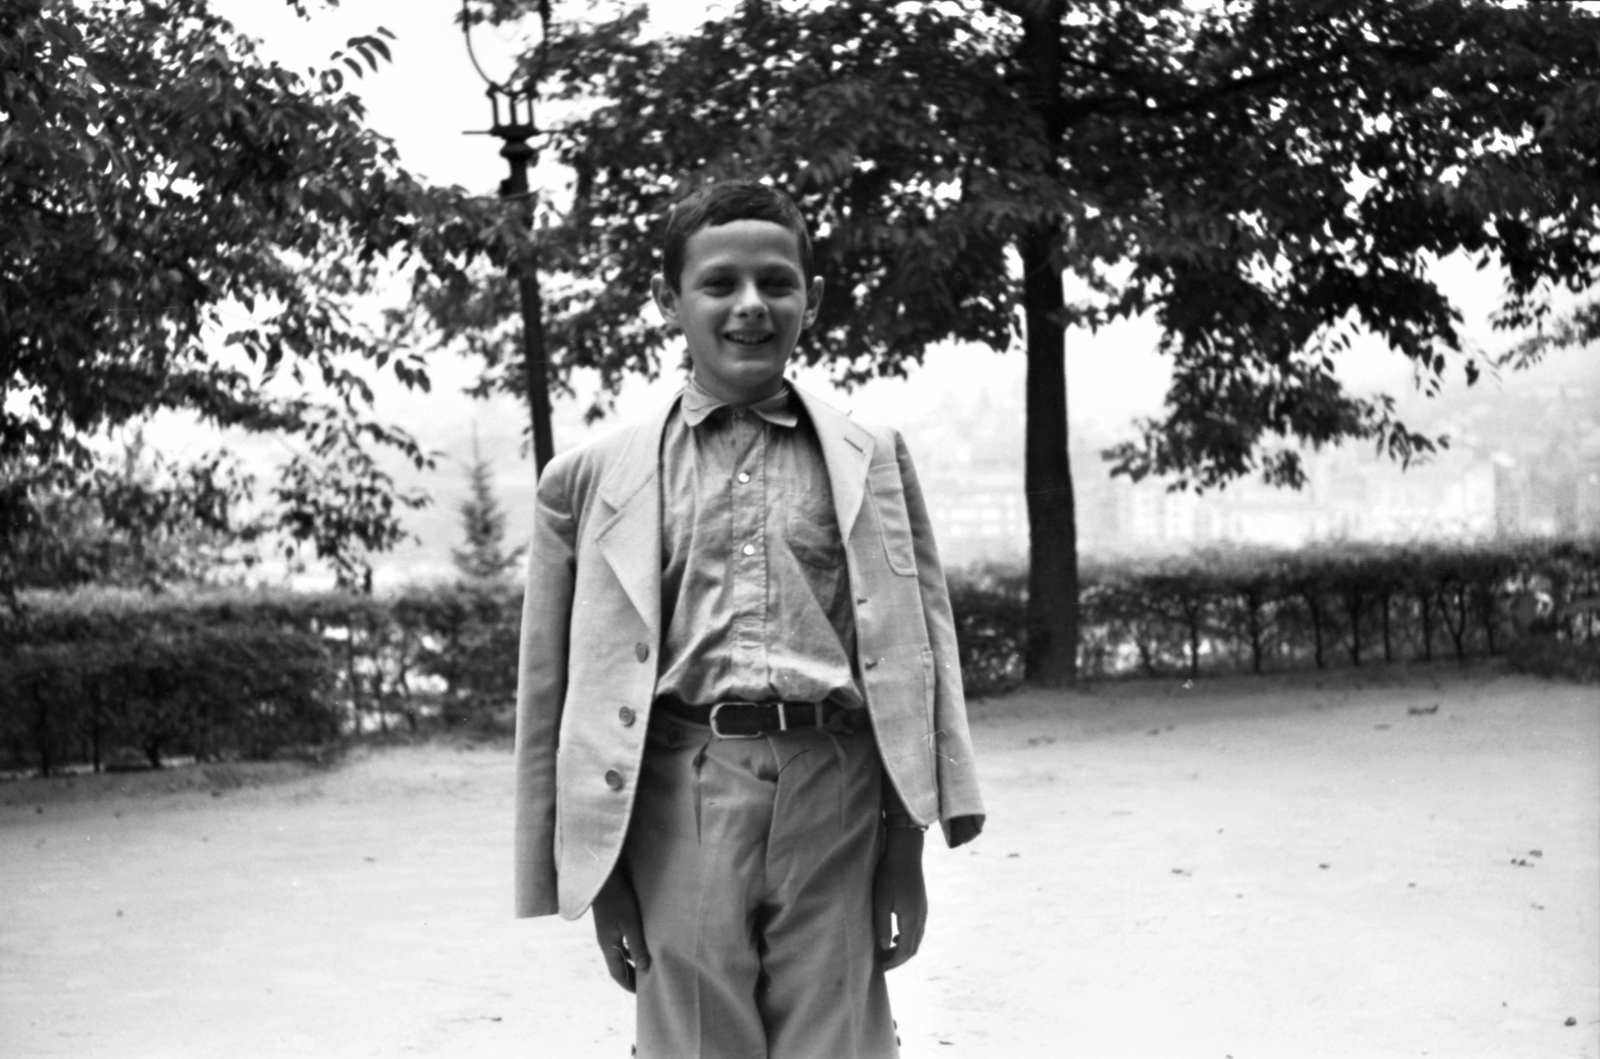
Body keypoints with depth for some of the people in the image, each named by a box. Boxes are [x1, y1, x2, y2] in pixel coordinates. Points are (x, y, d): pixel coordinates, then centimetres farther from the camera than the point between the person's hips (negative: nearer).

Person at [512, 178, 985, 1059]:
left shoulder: (872, 461, 10)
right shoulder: (593, 478, 7)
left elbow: (919, 656, 9)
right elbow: (556, 689, 9)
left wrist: (906, 861, 4)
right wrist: (598, 876, 5)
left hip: (837, 796, 1)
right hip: (681, 800, 0)